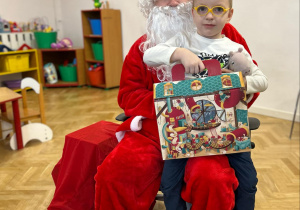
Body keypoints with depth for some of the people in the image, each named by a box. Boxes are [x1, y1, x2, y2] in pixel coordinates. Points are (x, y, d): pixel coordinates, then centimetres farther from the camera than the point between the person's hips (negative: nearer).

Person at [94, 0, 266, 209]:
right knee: (112, 172, -21)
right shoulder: (142, 46, 10)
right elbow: (128, 94, 7)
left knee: (213, 180, -30)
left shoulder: (226, 34, 5)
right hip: (155, 128, 2)